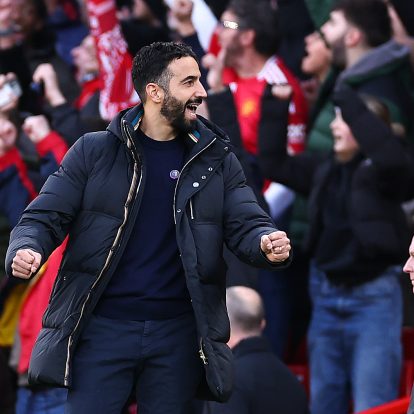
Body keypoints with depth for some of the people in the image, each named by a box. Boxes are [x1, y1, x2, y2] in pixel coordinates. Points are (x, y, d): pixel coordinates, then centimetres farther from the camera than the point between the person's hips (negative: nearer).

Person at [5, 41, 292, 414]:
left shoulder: (217, 160, 7)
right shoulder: (94, 152, 1)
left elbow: (247, 225, 2)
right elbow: (45, 218, 0)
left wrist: (268, 244, -22)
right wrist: (25, 252, -22)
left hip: (178, 332, 2)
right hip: (102, 327, -2)